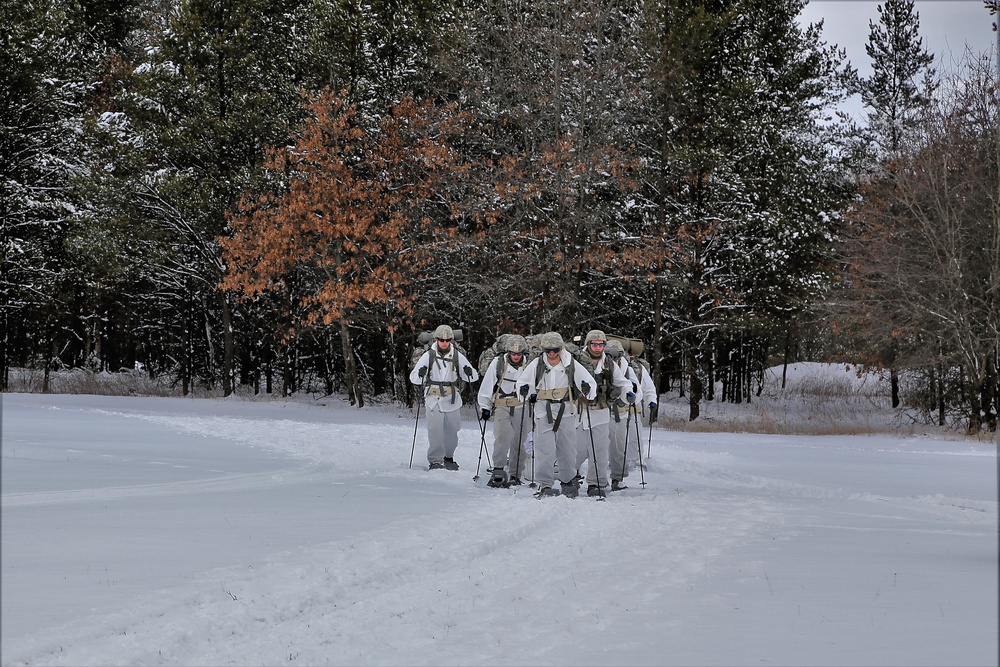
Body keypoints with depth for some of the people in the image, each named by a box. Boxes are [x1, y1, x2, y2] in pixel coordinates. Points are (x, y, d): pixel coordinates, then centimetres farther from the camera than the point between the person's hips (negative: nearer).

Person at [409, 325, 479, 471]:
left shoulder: (457, 356, 6)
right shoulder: (428, 356, 1)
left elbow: (473, 376, 9)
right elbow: (414, 378, -2)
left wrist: (470, 373, -15)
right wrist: (420, 374, -25)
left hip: (453, 399, 2)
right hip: (434, 399, -2)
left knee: (452, 430, 7)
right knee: (435, 430, -9)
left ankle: (448, 457, 24)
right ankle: (435, 460, -4)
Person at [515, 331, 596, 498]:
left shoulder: (571, 364, 0)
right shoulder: (536, 364, 0)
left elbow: (590, 381, 5)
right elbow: (522, 382, 11)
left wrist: (587, 388, -16)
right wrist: (524, 391, -10)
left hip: (564, 410, 1)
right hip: (543, 410, -1)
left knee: (567, 448, 7)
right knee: (545, 449, -9)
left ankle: (567, 481, 25)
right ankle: (545, 485, -7)